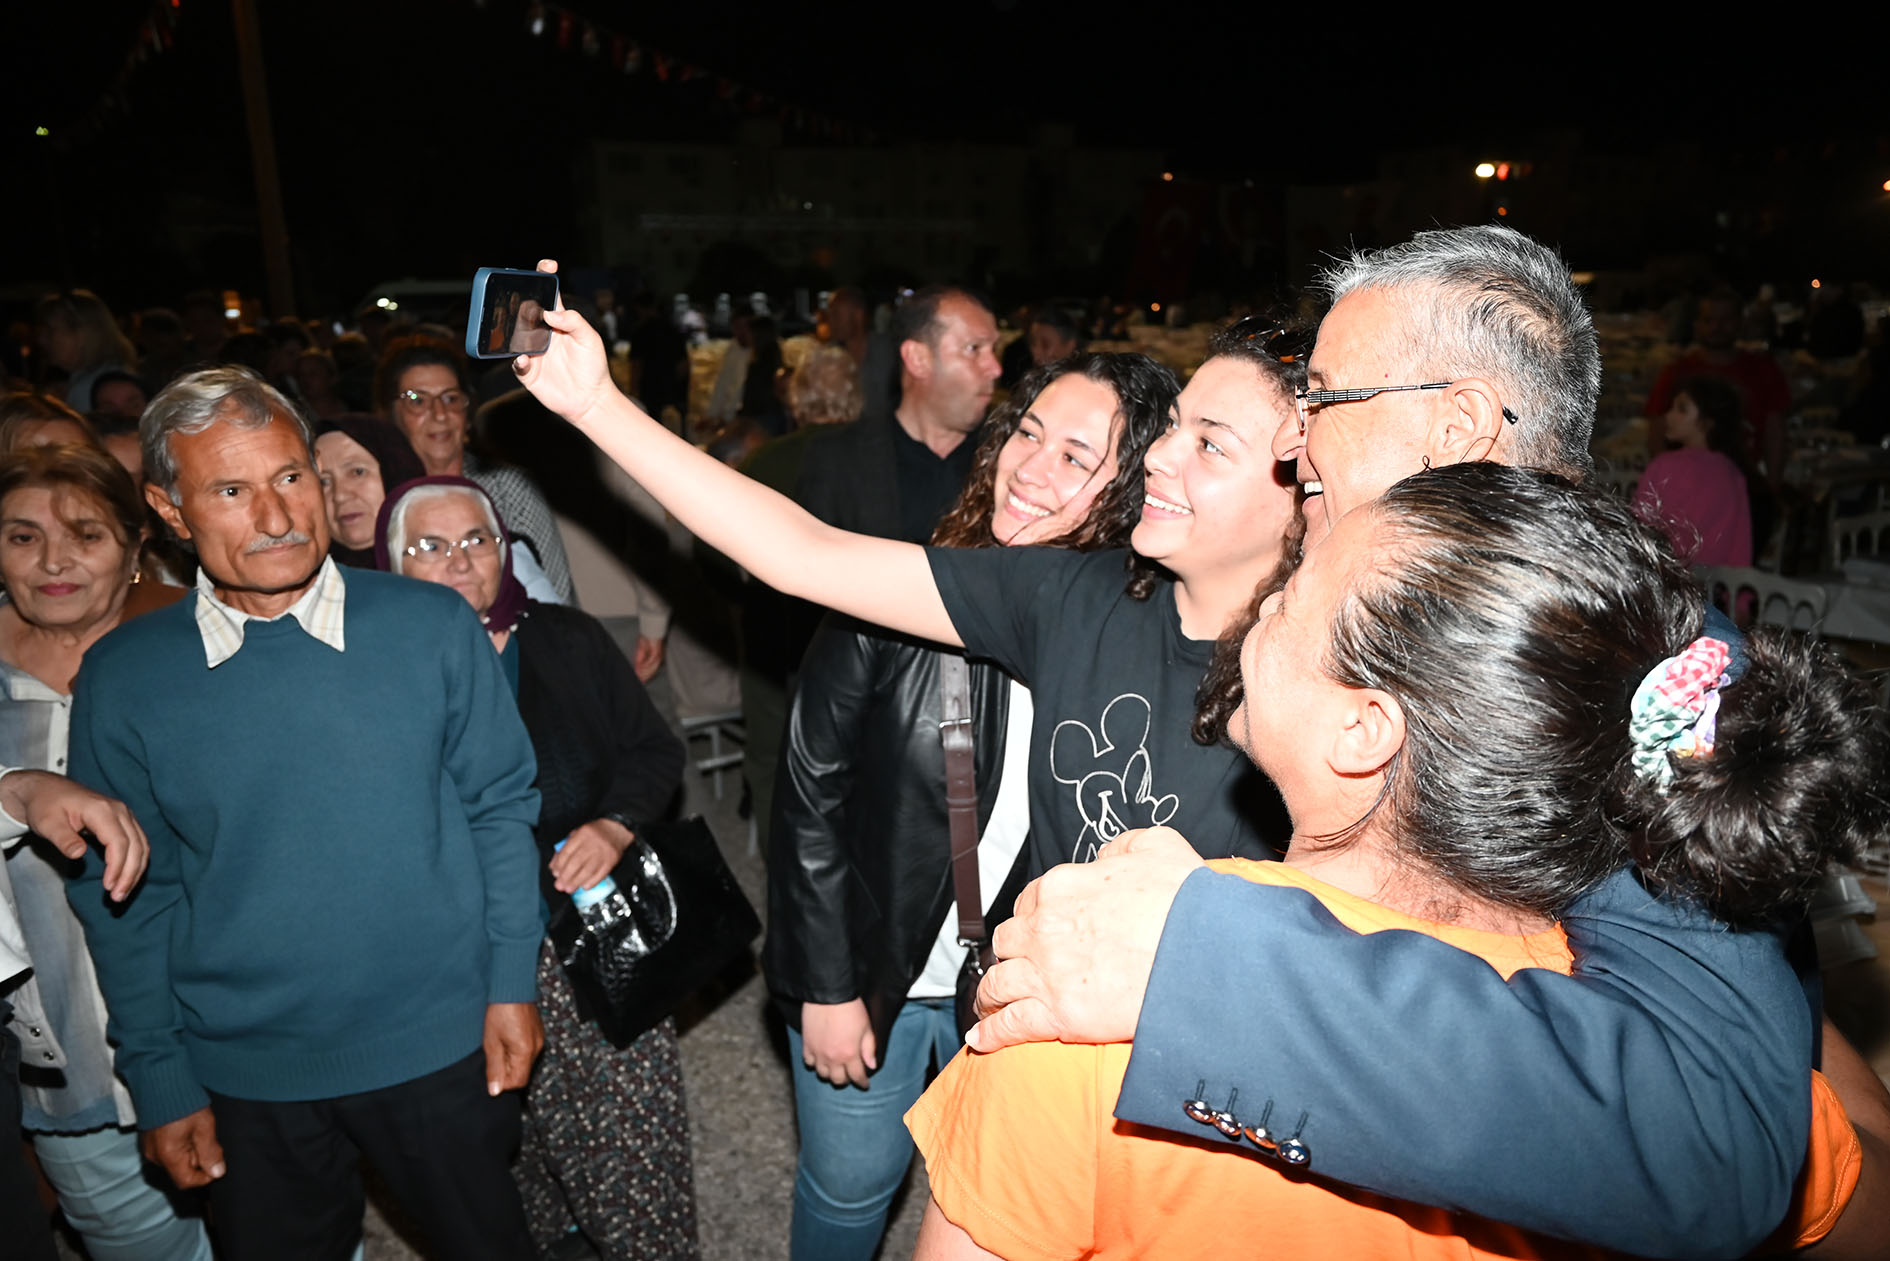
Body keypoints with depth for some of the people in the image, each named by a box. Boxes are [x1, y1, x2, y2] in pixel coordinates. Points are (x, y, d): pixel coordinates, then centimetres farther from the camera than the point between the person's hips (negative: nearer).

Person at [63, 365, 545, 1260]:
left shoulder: (434, 626, -10)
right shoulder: (122, 677, -7)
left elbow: (500, 808, -2)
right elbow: (123, 892, 0)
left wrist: (512, 983, -3)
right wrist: (160, 1080, 2)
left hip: (440, 1047, 0)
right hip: (244, 1073, 1)